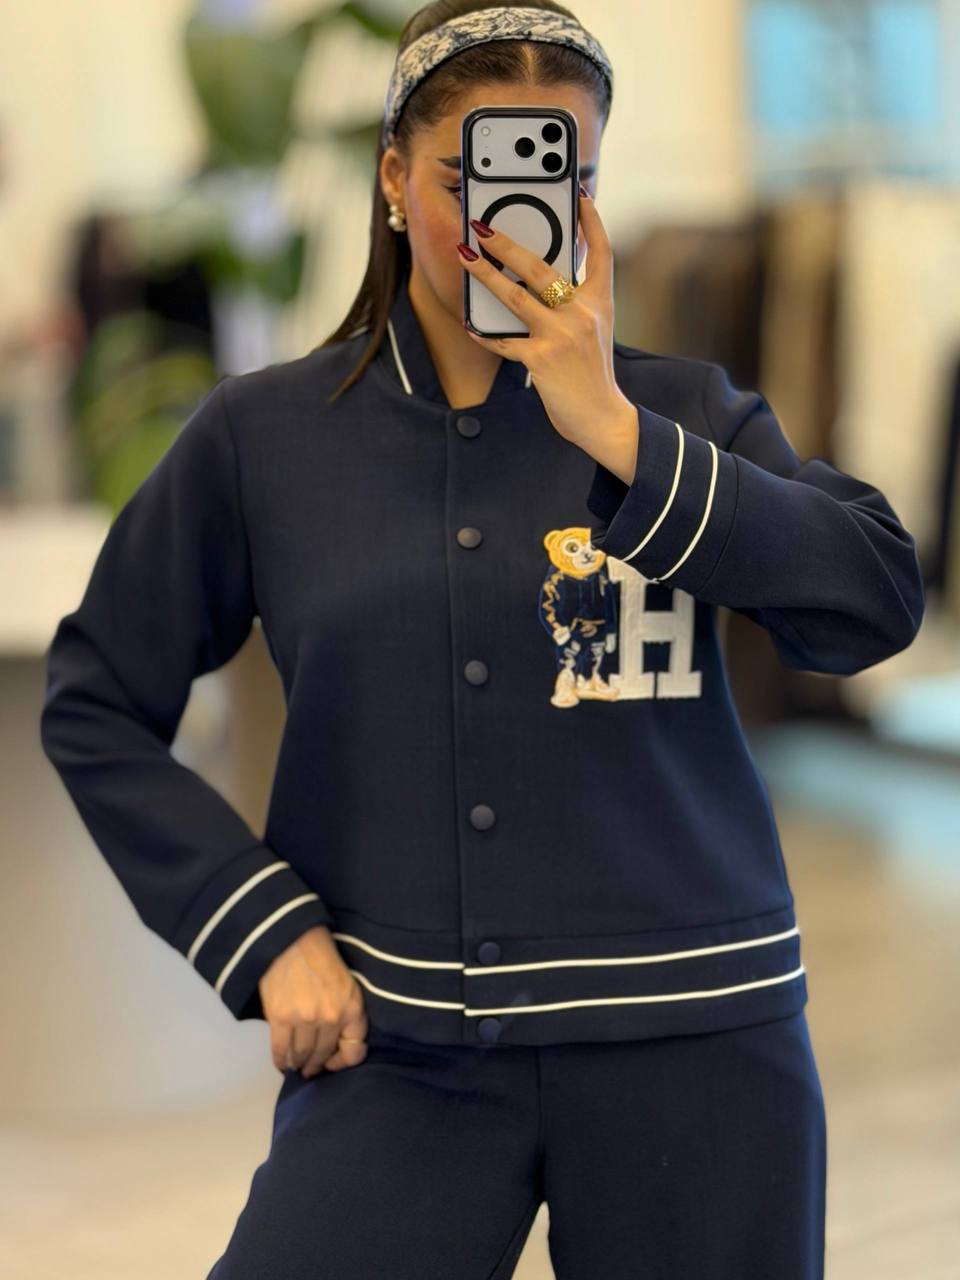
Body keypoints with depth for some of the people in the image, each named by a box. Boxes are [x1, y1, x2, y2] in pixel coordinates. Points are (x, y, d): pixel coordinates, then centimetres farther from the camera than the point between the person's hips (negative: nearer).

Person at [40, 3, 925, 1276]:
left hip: (689, 1039, 1)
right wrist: (263, 929, -1)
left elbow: (876, 605, -13)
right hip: (402, 1047, 0)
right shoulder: (262, 436, 1)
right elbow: (96, 706, 7)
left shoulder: (681, 410, 2)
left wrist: (615, 431, -17)